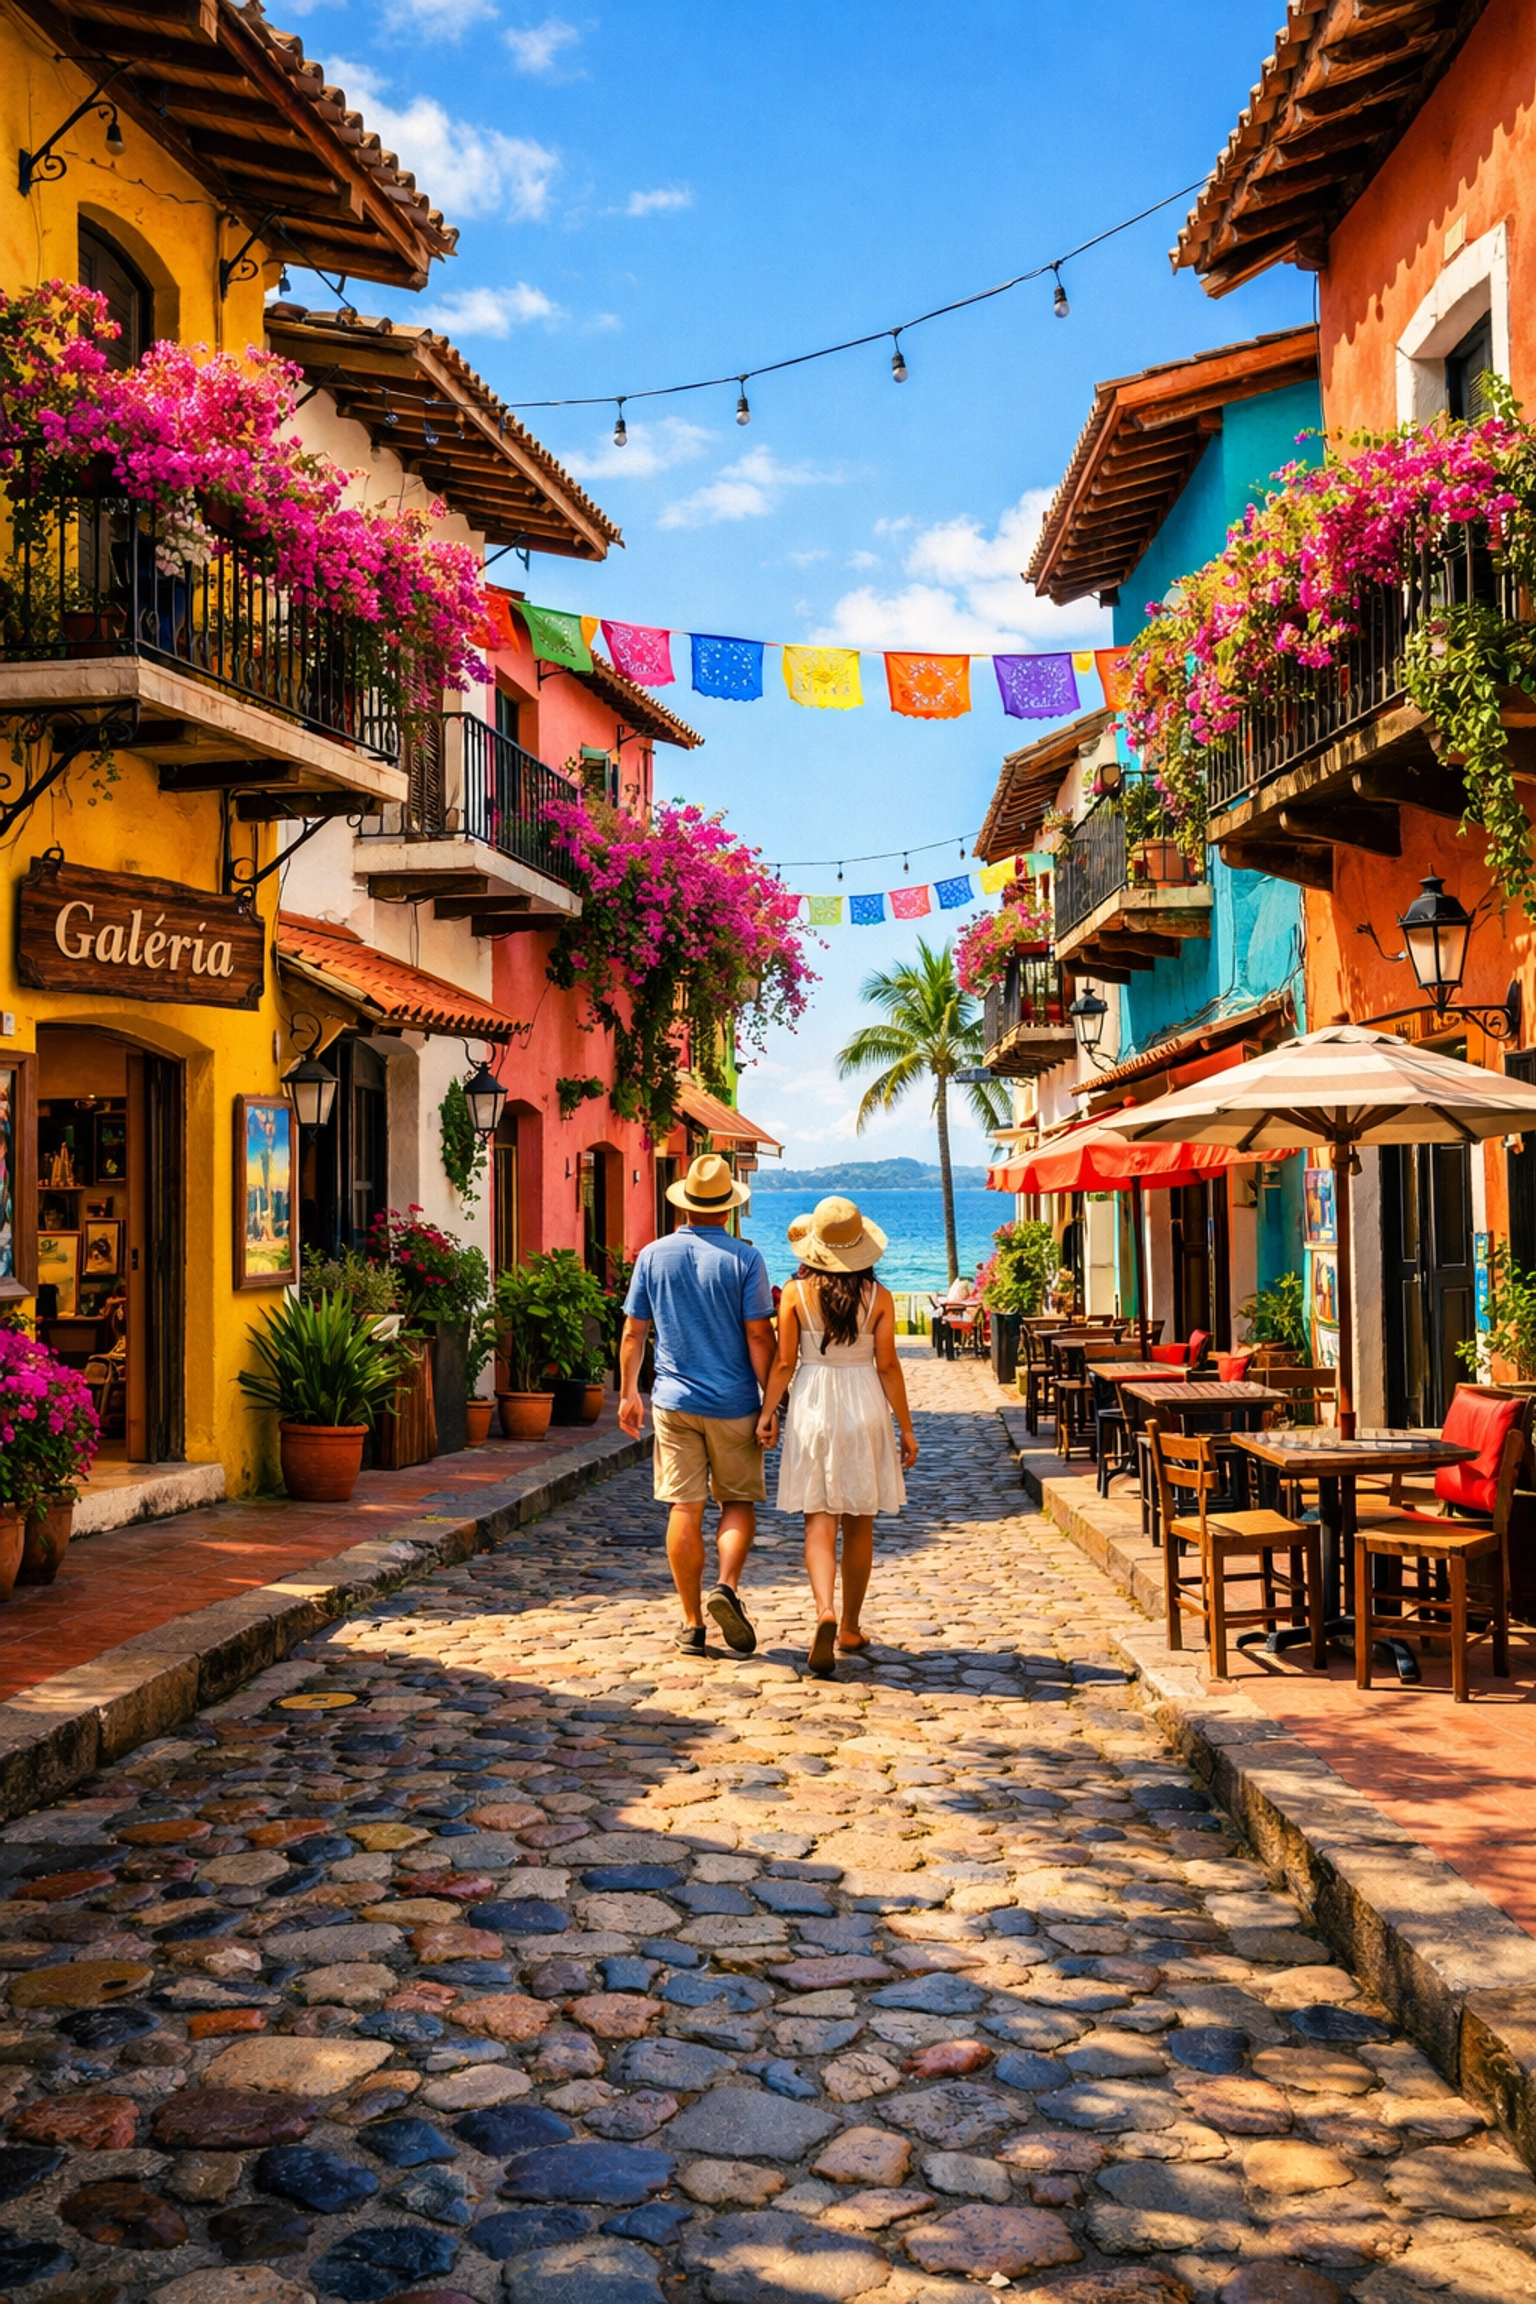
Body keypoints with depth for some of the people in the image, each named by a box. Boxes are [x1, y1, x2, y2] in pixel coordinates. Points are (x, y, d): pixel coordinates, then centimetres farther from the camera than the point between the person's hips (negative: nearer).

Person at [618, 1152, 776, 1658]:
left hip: (674, 1402, 2)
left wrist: (628, 1393, 16)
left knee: (685, 1510, 6)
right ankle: (726, 1588, -8)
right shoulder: (744, 1258, -7)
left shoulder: (653, 1256, 2)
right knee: (739, 1502, 13)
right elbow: (759, 1335, -9)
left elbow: (633, 1333, 6)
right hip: (734, 1403, -2)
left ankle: (692, 1624, 9)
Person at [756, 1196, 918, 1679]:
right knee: (859, 1526, 12)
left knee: (819, 1522, 0)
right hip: (864, 1408, 1)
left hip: (813, 1408, -1)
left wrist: (766, 1412, 6)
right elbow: (887, 1366, -3)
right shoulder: (878, 1296, -4)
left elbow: (785, 1361, -4)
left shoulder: (796, 1293, -5)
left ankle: (825, 1612, -23)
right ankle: (850, 1628, 22)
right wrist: (906, 1428, 3)